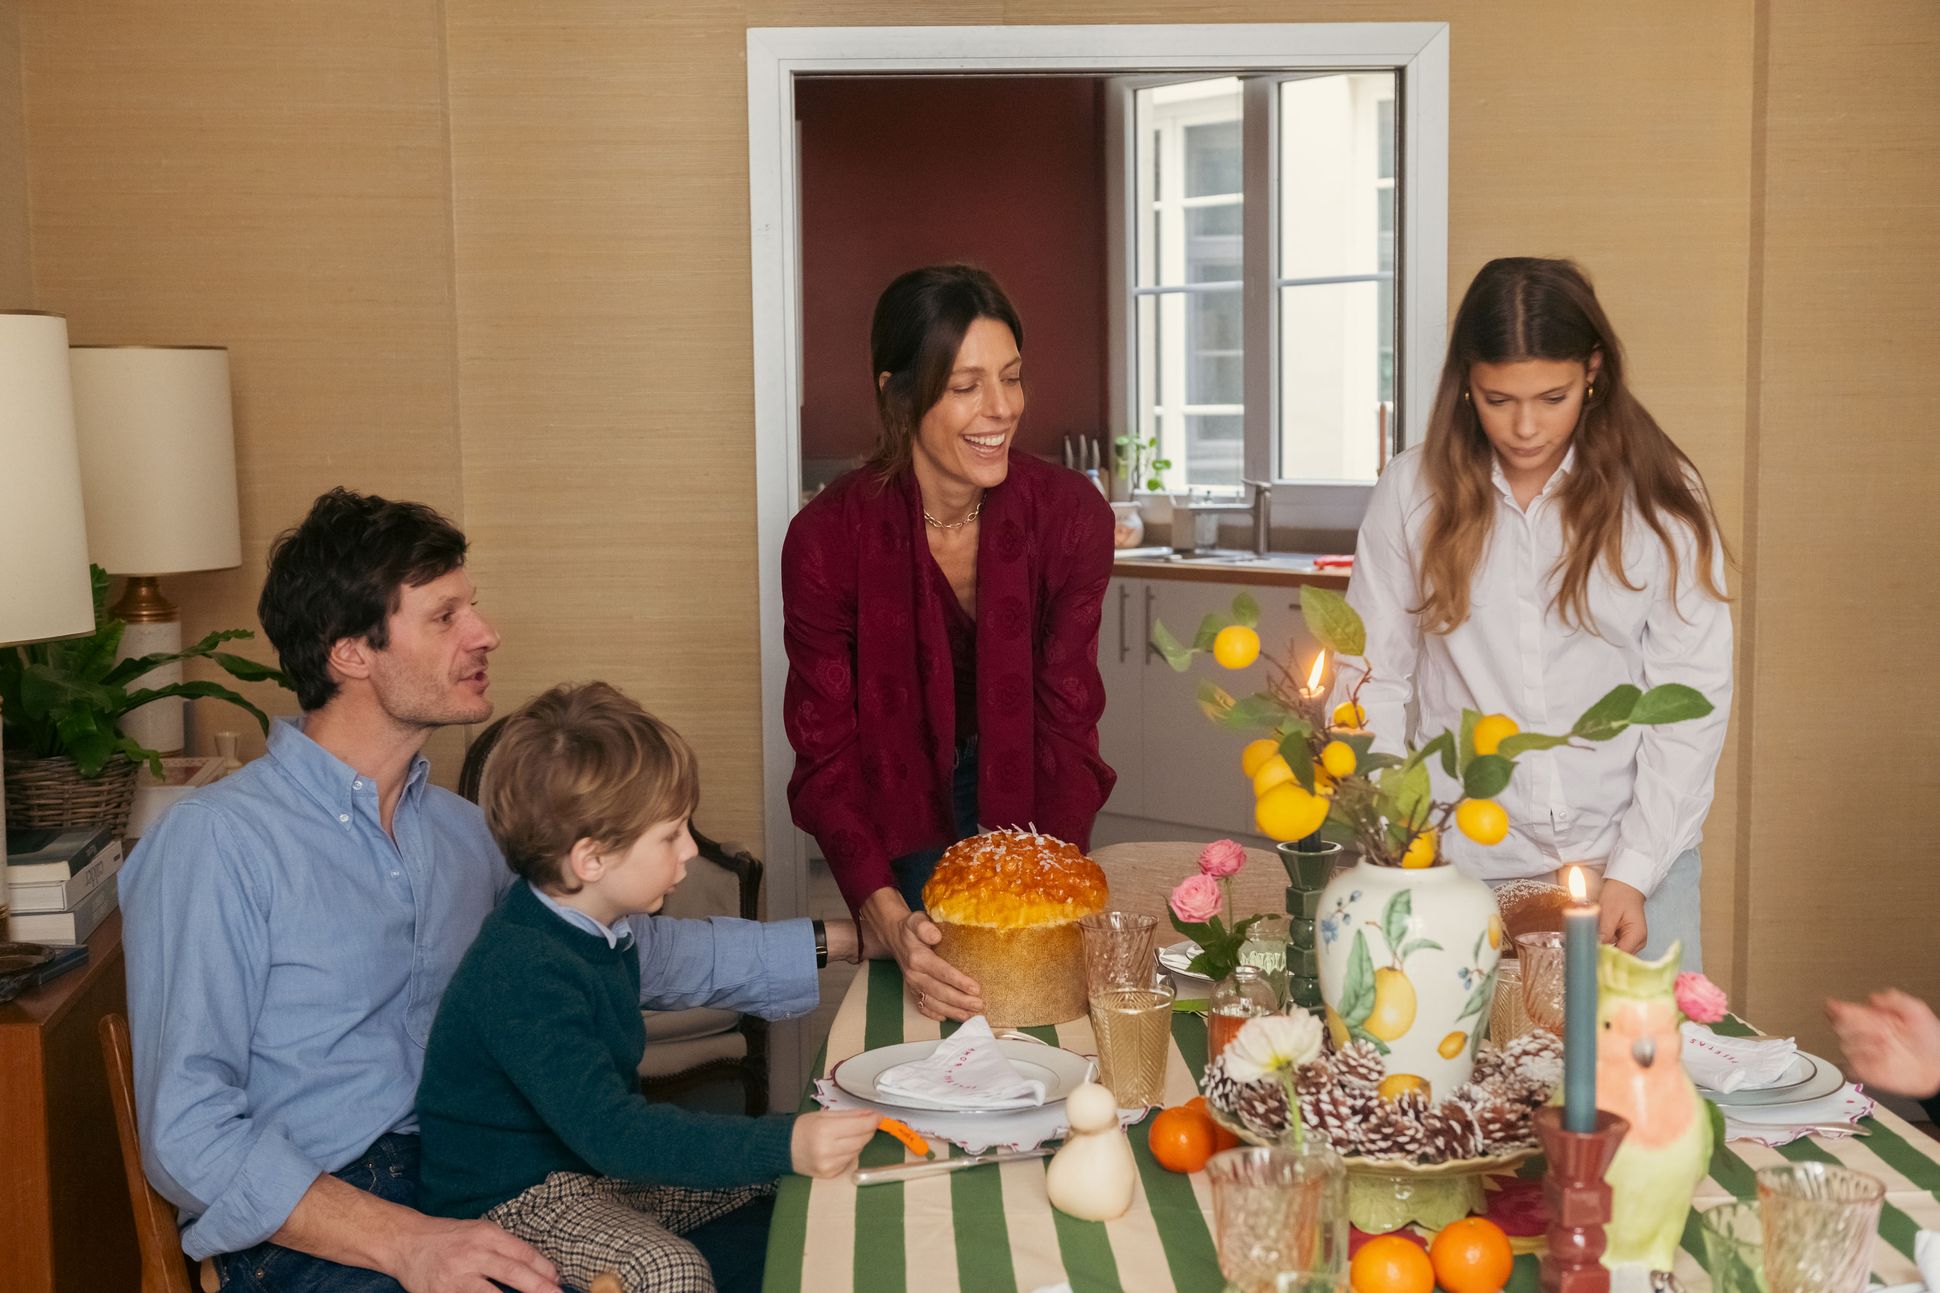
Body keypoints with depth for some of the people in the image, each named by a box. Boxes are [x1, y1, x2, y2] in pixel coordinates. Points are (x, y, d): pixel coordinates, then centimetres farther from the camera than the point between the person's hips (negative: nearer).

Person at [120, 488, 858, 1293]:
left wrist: (850, 940, 16)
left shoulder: (459, 830, 14)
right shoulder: (215, 843, -10)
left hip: (465, 1184, 7)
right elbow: (186, 1131, -15)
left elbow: (637, 953, 22)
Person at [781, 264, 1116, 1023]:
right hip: (898, 802, -2)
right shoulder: (828, 540, -27)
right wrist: (889, 921, -38)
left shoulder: (1069, 514, -21)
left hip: (1021, 789, 2)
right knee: (934, 1001, 0)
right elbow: (826, 760, -24)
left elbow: (1067, 724, -17)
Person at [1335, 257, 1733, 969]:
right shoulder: (1414, 489, -1)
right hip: (1465, 862, 0)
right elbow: (1371, 678, 1)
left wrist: (1635, 871, -10)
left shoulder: (1658, 496, -2)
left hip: (1636, 858, 0)